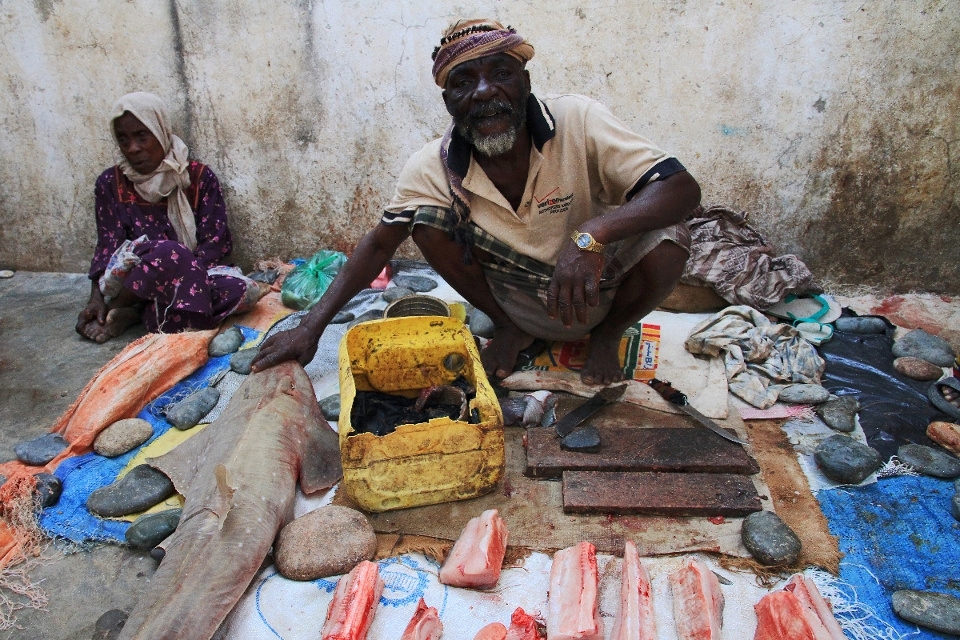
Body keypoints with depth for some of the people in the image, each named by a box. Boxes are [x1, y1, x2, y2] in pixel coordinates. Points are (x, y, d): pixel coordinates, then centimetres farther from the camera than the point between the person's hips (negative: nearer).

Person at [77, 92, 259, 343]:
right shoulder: (111, 183, 7)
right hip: (131, 285, -1)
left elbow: (214, 243, -4)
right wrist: (96, 300, -12)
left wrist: (185, 273, -20)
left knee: (246, 290, -31)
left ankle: (133, 313, -19)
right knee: (168, 253, -37)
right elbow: (108, 246, 3)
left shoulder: (199, 177, 2)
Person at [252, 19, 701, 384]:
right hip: (522, 298, 2)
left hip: (599, 286, -1)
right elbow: (380, 242, -7)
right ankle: (509, 327, 7)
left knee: (667, 240, -30)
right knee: (428, 222, -18)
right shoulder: (433, 168, -17)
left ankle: (607, 334, 4)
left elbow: (682, 188, -31)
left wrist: (592, 233, -50)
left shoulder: (579, 121, -24)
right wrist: (311, 326, -14)